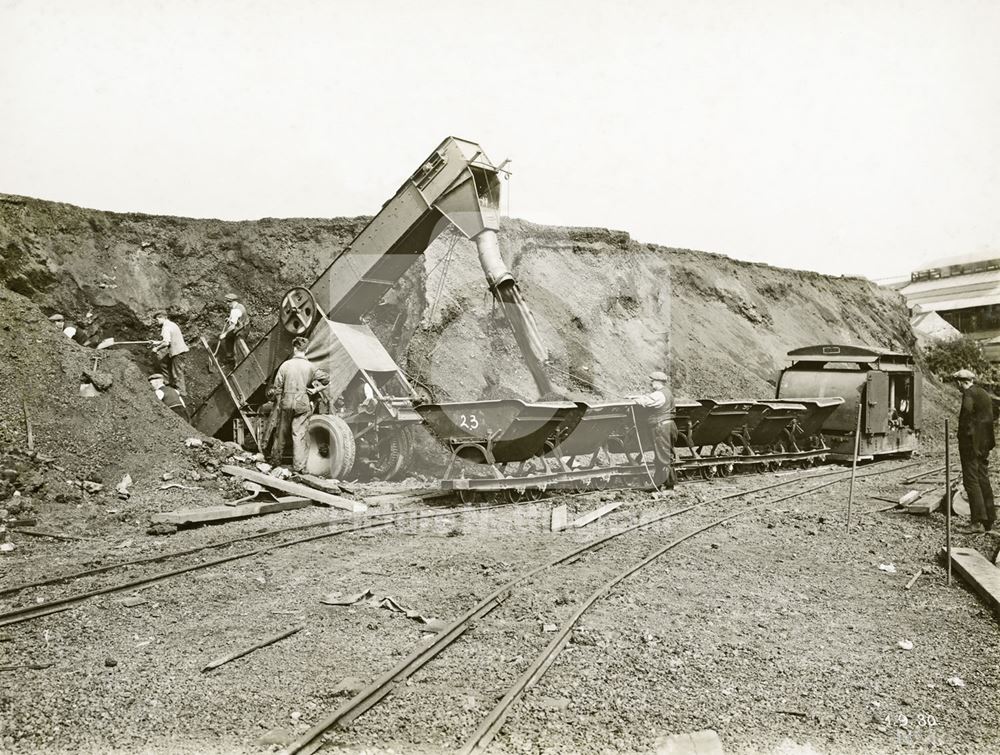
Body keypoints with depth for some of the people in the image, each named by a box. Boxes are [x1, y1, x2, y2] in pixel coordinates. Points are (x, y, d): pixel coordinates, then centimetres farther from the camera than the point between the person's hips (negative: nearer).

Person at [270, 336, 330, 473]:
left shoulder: (285, 365, -3)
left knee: (281, 432, 15)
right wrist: (315, 389, 12)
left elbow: (277, 386, 1)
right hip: (303, 403, -1)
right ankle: (298, 466, 1)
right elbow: (326, 378, 0)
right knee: (299, 434, 2)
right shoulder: (310, 367, -4)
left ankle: (275, 460, 29)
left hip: (286, 402, 1)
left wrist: (278, 402, 12)